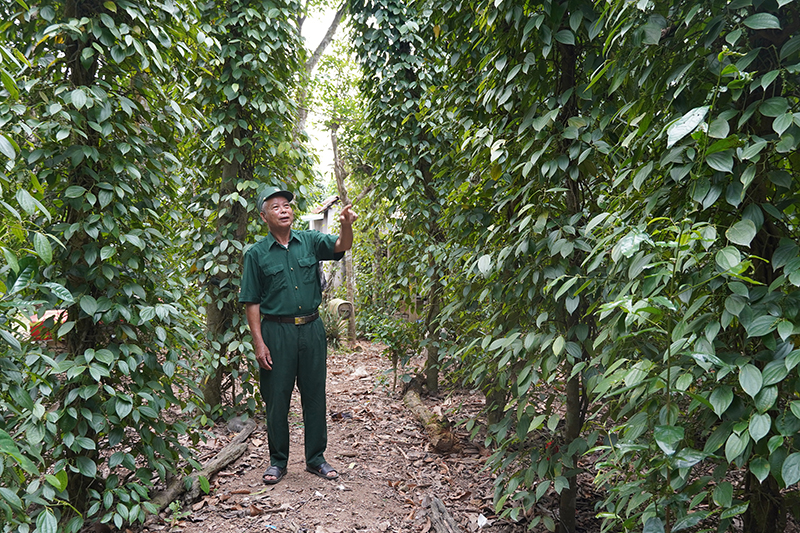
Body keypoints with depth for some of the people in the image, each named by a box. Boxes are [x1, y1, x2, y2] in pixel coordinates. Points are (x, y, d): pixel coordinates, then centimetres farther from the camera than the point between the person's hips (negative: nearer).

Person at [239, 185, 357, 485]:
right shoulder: (256, 254, 0)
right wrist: (258, 342, -8)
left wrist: (347, 226, -33)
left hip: (311, 328, 2)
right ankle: (278, 461, 23)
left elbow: (341, 246, -10)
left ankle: (316, 459, 23)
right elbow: (251, 302, -1)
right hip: (277, 331, -2)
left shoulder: (310, 241, 5)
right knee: (277, 398, 6)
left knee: (314, 395, 9)